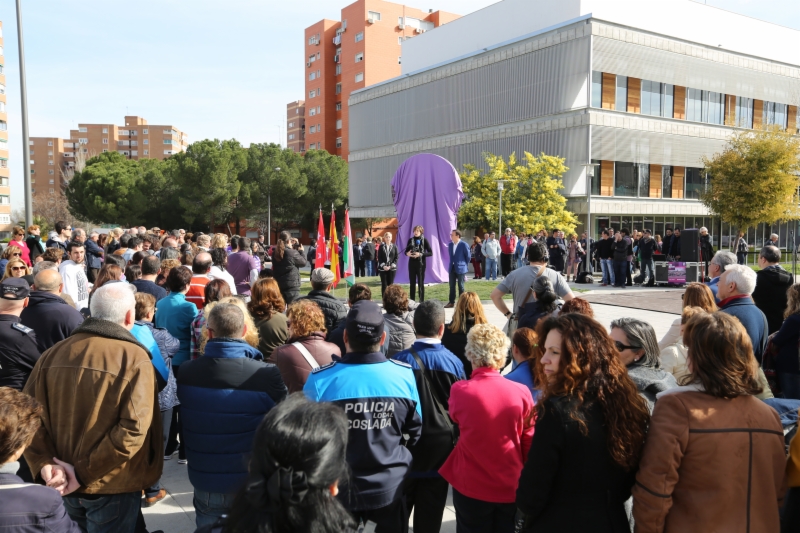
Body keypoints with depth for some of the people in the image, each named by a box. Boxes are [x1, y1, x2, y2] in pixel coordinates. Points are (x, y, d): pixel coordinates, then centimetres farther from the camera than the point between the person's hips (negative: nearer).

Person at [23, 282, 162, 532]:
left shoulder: (53, 354, -2)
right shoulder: (134, 358, -18)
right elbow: (133, 429, -25)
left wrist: (43, 463, -9)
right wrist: (84, 473, -17)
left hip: (66, 483, 5)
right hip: (112, 485, -5)